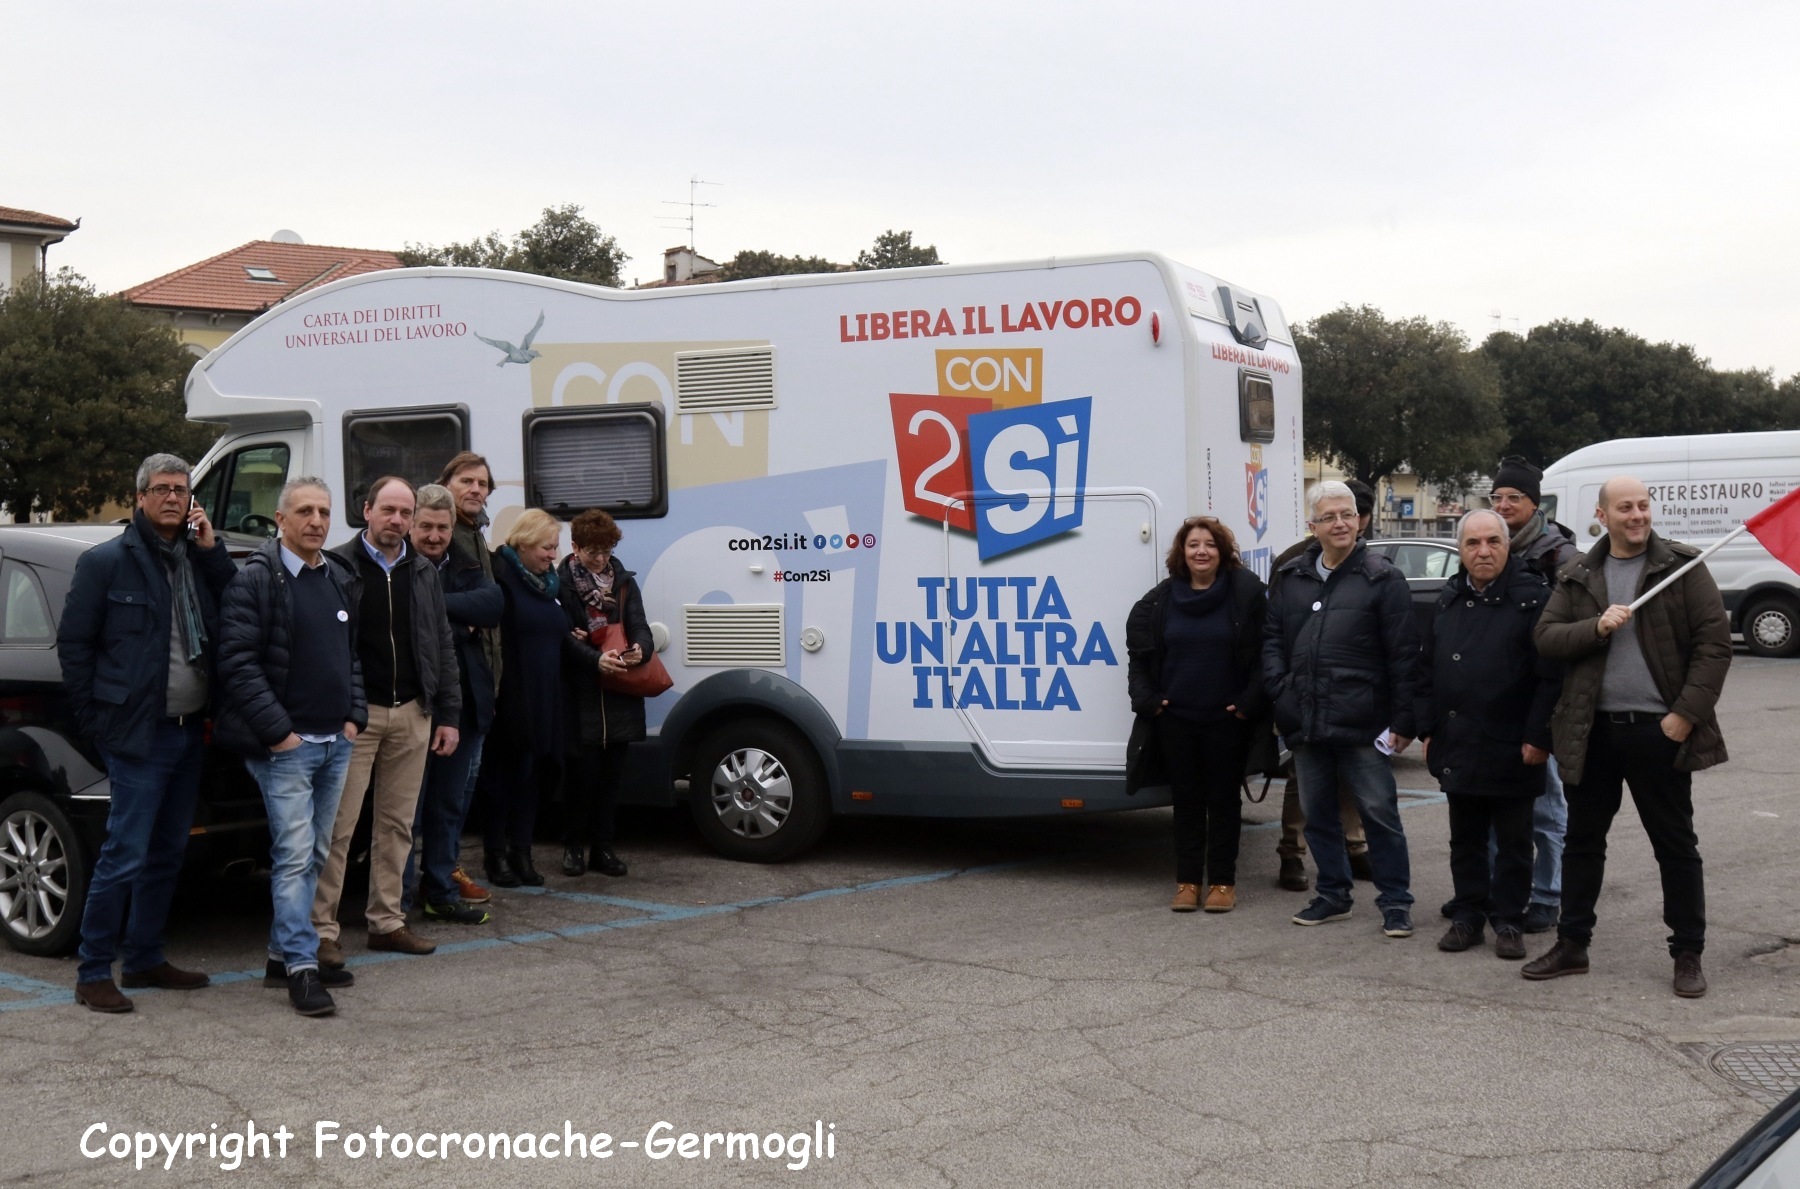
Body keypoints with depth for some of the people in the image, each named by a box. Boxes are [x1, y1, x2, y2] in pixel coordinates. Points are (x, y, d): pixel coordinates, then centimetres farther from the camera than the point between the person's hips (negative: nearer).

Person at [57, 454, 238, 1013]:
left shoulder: (200, 558, 11)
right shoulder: (107, 561, -5)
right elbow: (73, 644, -4)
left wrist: (212, 551, -5)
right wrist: (97, 720, -7)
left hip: (190, 731, 6)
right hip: (139, 734, -6)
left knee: (167, 852, 14)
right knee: (125, 855, -7)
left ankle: (143, 958, 26)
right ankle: (93, 973, 2)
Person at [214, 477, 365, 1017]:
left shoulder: (341, 580, 14)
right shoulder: (256, 580, -10)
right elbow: (238, 663, -15)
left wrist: (354, 715, 9)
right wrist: (276, 729, -16)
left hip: (336, 743, 8)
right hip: (285, 745, -7)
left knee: (314, 855, 13)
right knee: (294, 855, -8)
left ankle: (283, 953, 23)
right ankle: (302, 968, -5)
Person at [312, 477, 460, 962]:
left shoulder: (423, 573, 12)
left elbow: (443, 647, 14)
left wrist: (448, 715, 9)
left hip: (412, 714, 5)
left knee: (397, 824, 10)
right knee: (338, 825, -4)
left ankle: (387, 921, 19)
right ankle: (322, 929, 2)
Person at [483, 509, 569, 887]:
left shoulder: (548, 582, 16)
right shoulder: (502, 578, -9)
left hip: (544, 699, 7)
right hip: (511, 696, -7)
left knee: (531, 772, 10)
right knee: (504, 770, 0)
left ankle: (521, 853, 17)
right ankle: (497, 854, 9)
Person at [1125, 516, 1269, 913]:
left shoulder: (1247, 593, -5)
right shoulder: (1159, 600, 3)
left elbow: (1266, 654, -6)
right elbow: (1138, 656, 10)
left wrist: (1250, 704, -11)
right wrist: (1147, 699, 0)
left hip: (1227, 718, -2)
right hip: (1175, 719, 2)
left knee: (1223, 801, 7)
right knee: (1187, 801, 9)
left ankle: (1222, 881, 15)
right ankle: (1187, 881, 16)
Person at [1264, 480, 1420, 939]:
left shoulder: (1381, 579, -4)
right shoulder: (1292, 578, 10)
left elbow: (1403, 654, -6)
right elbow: (1272, 638, 15)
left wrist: (1403, 720, -10)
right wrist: (1279, 689, -1)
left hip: (1361, 723, -5)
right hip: (1305, 724, 5)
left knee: (1379, 811, -1)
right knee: (1316, 813, 14)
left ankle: (1395, 901, 10)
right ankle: (1332, 895, 27)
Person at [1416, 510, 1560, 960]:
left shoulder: (1532, 599, -8)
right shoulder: (1450, 601, 11)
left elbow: (1550, 675, -11)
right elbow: (1427, 670, 15)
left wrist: (1538, 736, -15)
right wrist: (1428, 730, 9)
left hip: (1511, 750, -5)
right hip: (1458, 747, 5)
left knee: (1513, 842, 6)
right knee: (1465, 839, 13)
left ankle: (1508, 921, 15)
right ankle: (1467, 916, 22)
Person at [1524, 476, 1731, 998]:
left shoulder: (1682, 566, -2)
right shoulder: (1578, 577, 8)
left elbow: (1715, 641, -7)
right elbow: (1546, 636, 1)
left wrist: (1688, 712, -13)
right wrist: (1596, 628, -16)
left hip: (1658, 729, -3)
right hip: (1592, 731, 3)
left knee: (1676, 846, 5)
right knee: (1582, 840, 12)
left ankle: (1688, 954, 15)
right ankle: (1572, 944, 23)